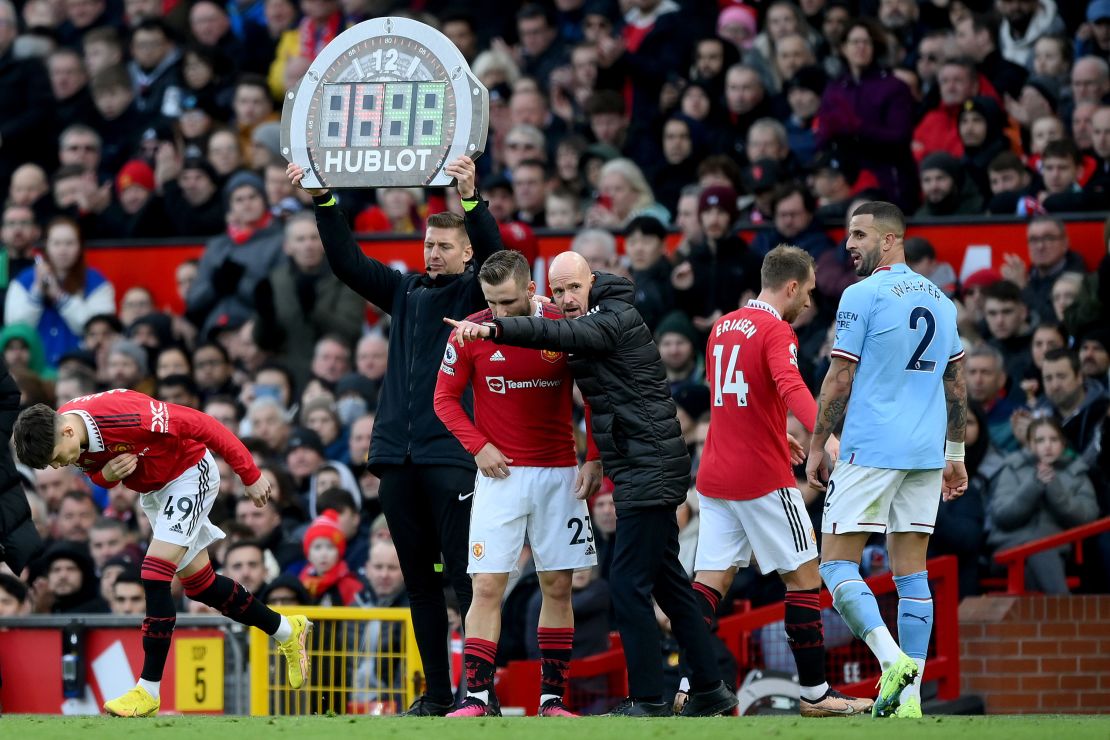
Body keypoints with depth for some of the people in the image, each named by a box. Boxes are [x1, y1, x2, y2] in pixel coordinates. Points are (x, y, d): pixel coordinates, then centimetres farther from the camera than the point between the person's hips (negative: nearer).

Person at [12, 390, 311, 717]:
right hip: (154, 489, 9)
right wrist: (106, 475, -21)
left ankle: (149, 690, -15)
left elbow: (200, 425, -29)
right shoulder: (61, 434, -15)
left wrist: (250, 475, -22)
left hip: (190, 473, -8)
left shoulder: (124, 416, -39)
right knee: (198, 584, 15)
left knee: (155, 574, -19)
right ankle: (287, 631, 35)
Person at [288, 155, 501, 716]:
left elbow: (493, 255, -15)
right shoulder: (406, 292, 18)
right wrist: (323, 201, 7)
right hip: (397, 455, 6)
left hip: (452, 455, -6)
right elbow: (348, 262, 17)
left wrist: (472, 198, -29)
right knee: (419, 580, 7)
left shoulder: (476, 292, 4)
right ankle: (436, 693, 12)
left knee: (466, 578, -8)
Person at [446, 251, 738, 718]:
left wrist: (493, 328, -38)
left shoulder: (617, 319, -13)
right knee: (667, 580, 14)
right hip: (647, 469, 10)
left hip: (649, 467, -10)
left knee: (628, 583, -10)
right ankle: (709, 691, 20)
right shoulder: (591, 323, 17)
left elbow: (563, 335, -28)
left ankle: (648, 699, -7)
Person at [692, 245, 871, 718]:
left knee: (709, 581, 4)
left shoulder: (722, 327, 14)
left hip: (715, 477, 7)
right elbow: (790, 386, -31)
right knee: (805, 577, 2)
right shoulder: (776, 331, -11)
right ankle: (814, 693, 4)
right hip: (764, 479, -7)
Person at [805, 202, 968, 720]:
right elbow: (956, 383, 18)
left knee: (837, 564, -2)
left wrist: (816, 446, 0)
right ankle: (910, 696, 2)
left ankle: (892, 660, -22)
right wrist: (955, 454, 23)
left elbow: (840, 379, -8)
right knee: (911, 572, 6)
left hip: (870, 449, -6)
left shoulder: (862, 296, -8)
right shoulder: (941, 300, 13)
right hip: (926, 453, 6)